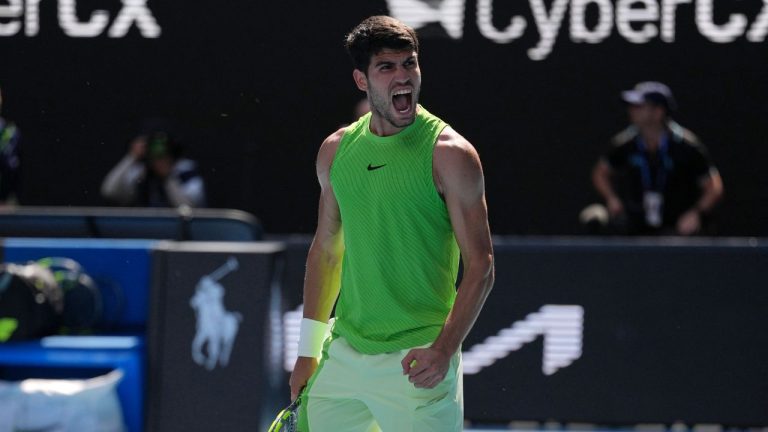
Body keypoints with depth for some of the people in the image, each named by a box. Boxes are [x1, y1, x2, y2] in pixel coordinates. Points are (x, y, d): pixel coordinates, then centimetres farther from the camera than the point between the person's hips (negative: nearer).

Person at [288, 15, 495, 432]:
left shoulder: (449, 154, -9)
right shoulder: (335, 150, 7)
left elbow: (480, 268, -10)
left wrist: (444, 349, -21)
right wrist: (308, 349, 16)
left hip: (416, 362, -5)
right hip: (343, 353, 5)